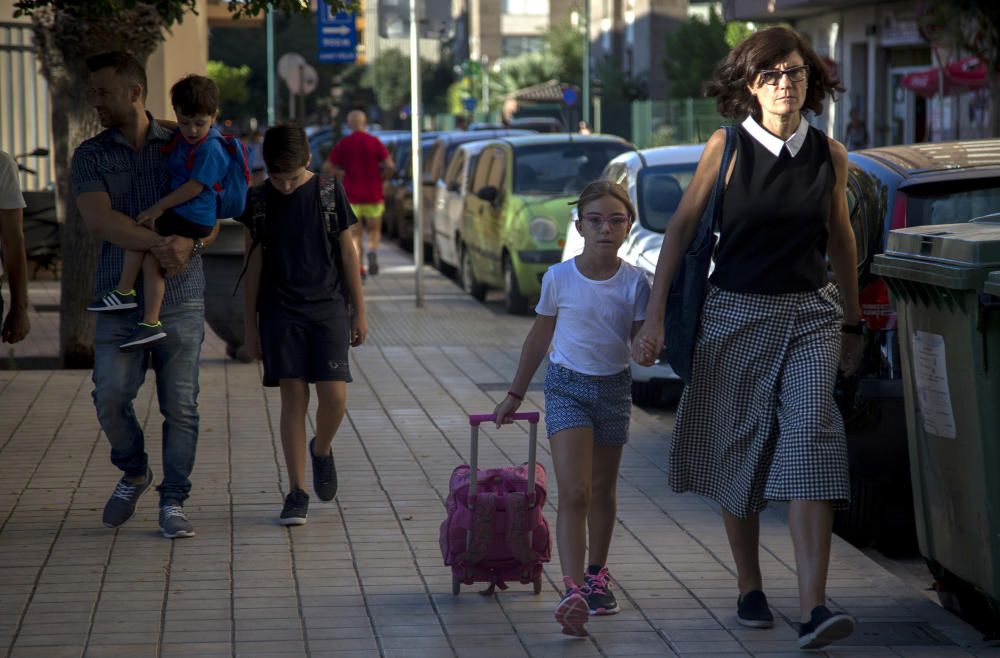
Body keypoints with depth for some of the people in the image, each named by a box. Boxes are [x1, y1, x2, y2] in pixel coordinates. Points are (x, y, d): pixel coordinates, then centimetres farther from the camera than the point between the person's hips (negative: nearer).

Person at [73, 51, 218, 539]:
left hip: (180, 297, 0)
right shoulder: (90, 156, 5)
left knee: (180, 404, -1)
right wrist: (157, 244, -24)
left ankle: (173, 502, 9)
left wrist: (191, 245, -18)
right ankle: (134, 473, 18)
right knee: (111, 397, -10)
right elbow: (99, 220, -11)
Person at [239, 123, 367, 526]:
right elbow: (254, 263, 7)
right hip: (281, 311, 1)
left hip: (328, 307, 0)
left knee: (334, 396, -10)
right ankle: (297, 491, 2)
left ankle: (322, 449, 22)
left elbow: (348, 253, 5)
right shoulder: (259, 200, 2)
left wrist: (359, 312, 6)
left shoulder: (329, 191, 0)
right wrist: (250, 324, 7)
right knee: (293, 397, -4)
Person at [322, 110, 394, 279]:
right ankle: (373, 252, -17)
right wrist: (381, 178, 5)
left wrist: (342, 175, 12)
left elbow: (327, 168, -3)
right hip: (373, 196, 0)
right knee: (374, 231, 14)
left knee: (355, 235, 7)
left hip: (352, 196, 0)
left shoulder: (343, 144, 0)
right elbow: (390, 166, -12)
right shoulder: (375, 142, -3)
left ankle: (358, 270, -5)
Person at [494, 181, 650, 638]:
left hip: (614, 388, 2)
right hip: (567, 385, -2)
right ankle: (573, 591, -21)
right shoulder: (559, 278, -7)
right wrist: (515, 394, 11)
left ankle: (597, 576, 30)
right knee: (574, 493, -13)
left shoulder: (635, 283, -5)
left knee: (602, 490, 14)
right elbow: (540, 336, 5)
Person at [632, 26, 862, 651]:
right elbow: (682, 228, -2)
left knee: (810, 441, -14)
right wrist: (655, 316, -6)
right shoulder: (727, 147, -6)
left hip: (810, 315, 1)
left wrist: (853, 322, 22)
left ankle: (815, 607, -22)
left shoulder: (830, 155, 1)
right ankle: (750, 588, 26)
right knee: (737, 452, 7)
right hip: (736, 313, -1)